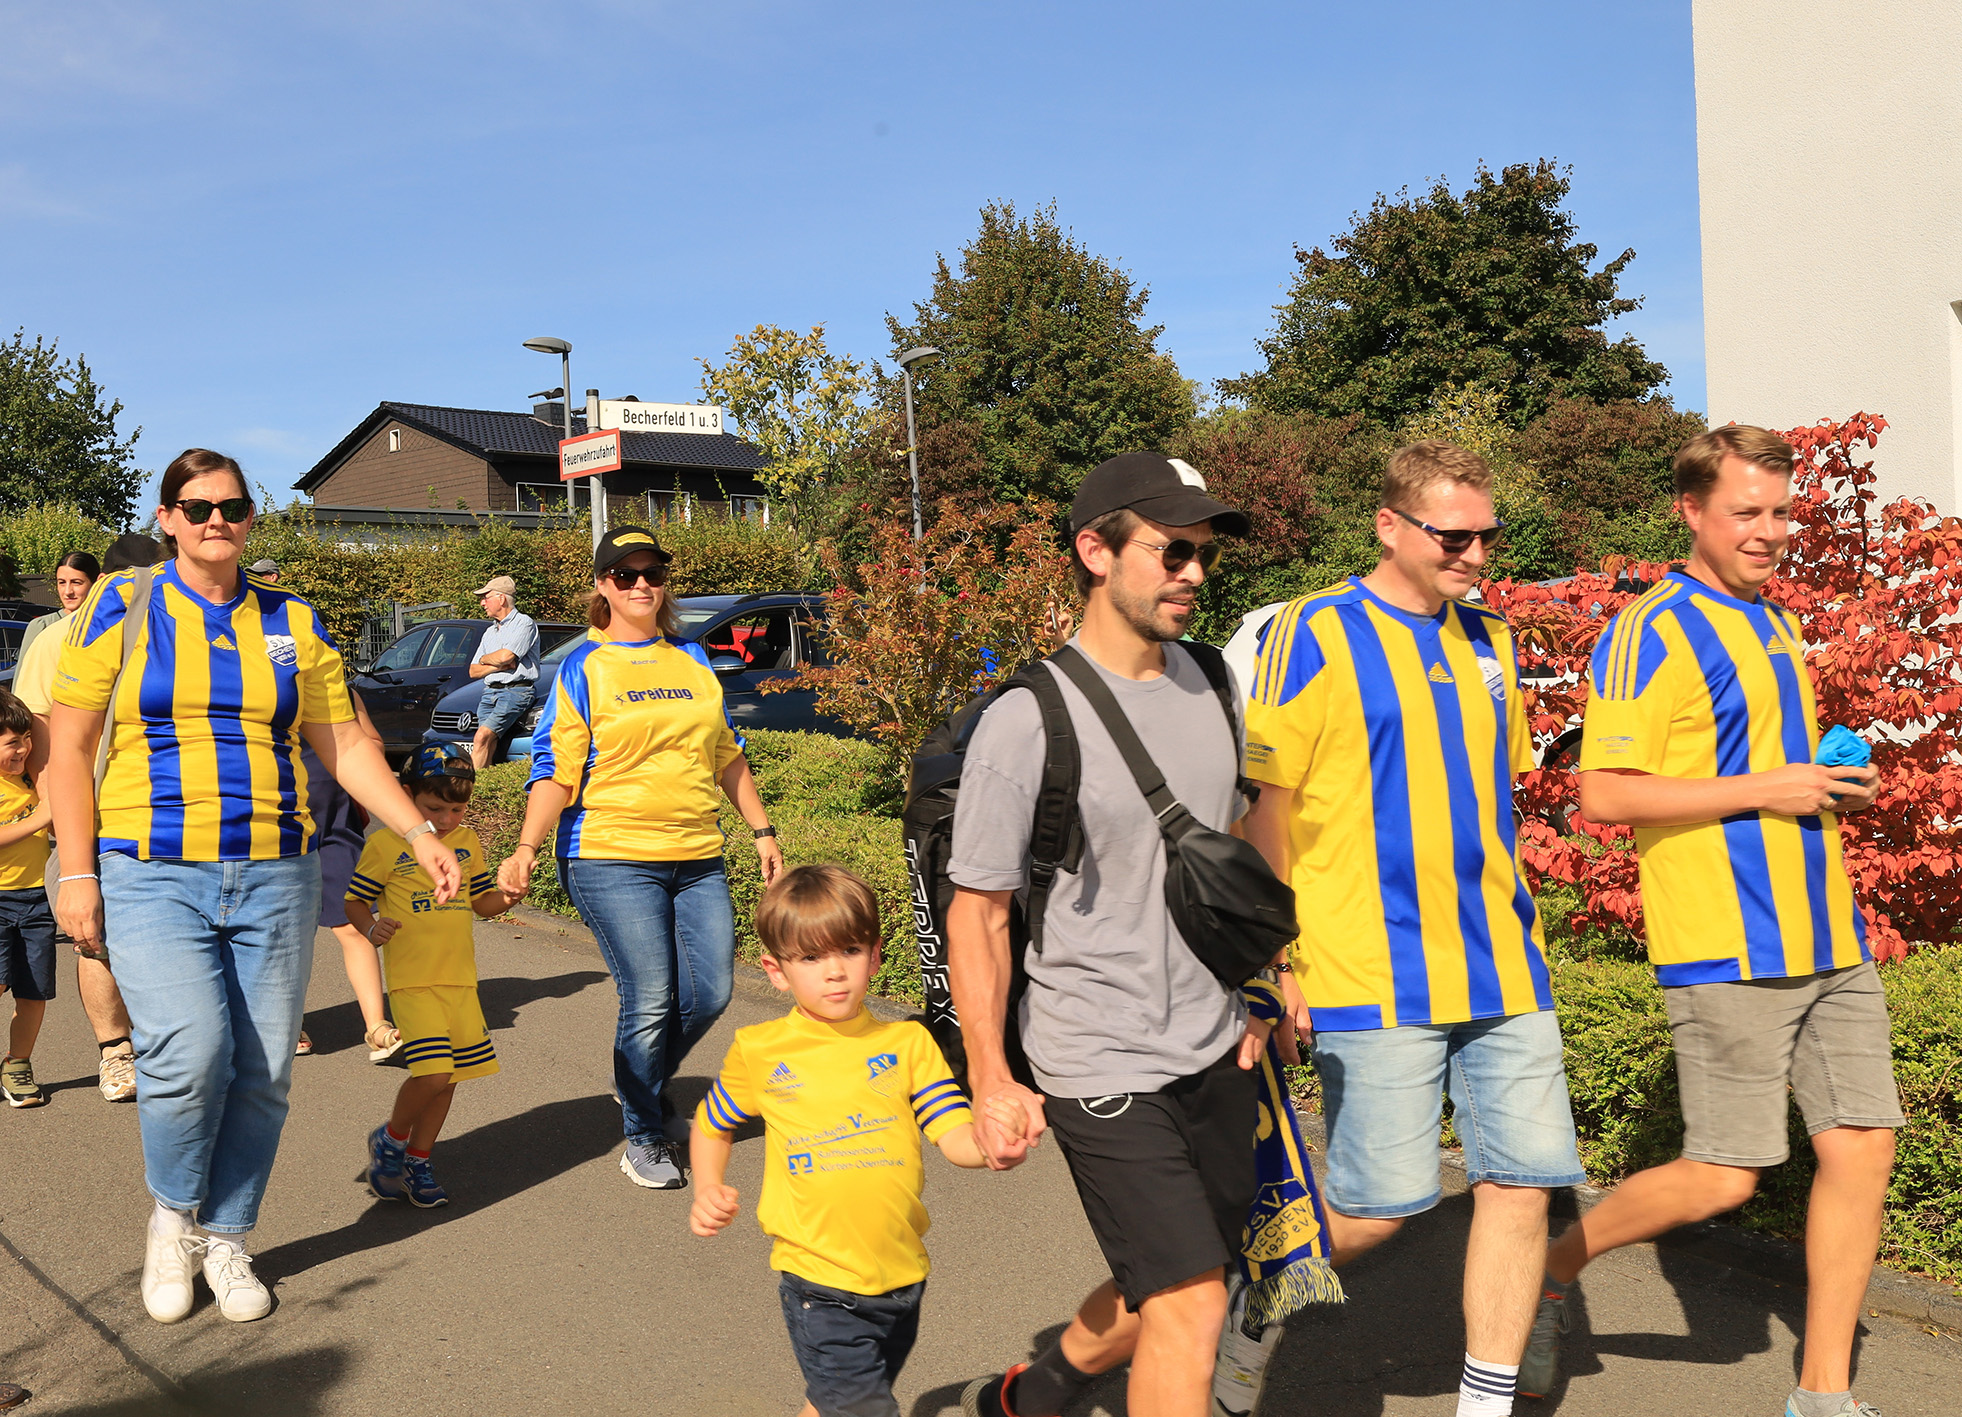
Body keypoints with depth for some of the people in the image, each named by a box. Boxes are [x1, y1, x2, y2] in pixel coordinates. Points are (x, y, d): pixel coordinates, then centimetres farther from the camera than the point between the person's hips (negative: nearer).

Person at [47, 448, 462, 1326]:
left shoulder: (293, 624, 10)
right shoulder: (123, 605, 4)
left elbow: (345, 745, 11)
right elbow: (69, 747, 2)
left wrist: (418, 833, 0)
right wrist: (77, 873, -5)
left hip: (274, 880, 3)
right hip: (151, 876, -3)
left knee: (262, 1073, 1)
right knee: (189, 1051, -19)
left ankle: (226, 1240, 22)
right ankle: (172, 1217, 9)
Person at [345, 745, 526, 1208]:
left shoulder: (468, 843, 11)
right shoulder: (386, 845, -4)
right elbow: (354, 902, 1)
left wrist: (506, 898, -2)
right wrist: (371, 928, -19)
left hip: (460, 978, 6)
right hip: (412, 979, -5)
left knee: (449, 1076, 9)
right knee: (432, 1072, -16)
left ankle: (416, 1162, 27)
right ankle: (390, 1139, 11)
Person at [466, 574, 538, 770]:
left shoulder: (523, 623, 1)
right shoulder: (490, 632, 26)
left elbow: (505, 656, -14)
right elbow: (473, 671, 19)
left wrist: (485, 659, 8)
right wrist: (498, 665, -1)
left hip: (515, 690, -7)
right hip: (490, 691, 7)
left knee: (483, 737, -22)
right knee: (489, 742, -14)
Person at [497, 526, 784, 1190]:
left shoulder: (692, 660, 14)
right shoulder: (582, 669, -1)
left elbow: (727, 756, 21)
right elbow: (556, 769, -6)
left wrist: (762, 830, 19)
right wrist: (527, 847, -19)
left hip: (697, 856, 5)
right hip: (612, 859, -5)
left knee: (711, 993, 2)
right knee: (650, 1000, -8)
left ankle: (642, 1081, 31)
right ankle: (644, 1140, 12)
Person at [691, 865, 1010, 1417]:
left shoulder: (908, 1043, 0)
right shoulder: (759, 1053, -2)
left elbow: (955, 1138, -9)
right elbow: (712, 1124, 16)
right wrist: (708, 1191, 0)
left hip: (901, 1275, 3)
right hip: (818, 1281, -2)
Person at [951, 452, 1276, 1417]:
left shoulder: (1207, 683, 5)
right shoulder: (1028, 722, -16)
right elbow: (977, 911, -12)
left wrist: (1258, 989, 13)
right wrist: (990, 1083, -17)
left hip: (1218, 1053, 7)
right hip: (1101, 1066, -7)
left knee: (1167, 1291, 19)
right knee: (1191, 1305, -9)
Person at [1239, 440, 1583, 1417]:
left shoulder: (1487, 641, 14)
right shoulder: (1315, 636, -7)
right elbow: (1266, 807, -6)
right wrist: (1276, 961, -7)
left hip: (1500, 970, 7)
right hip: (1373, 974, -6)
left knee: (1523, 1180, 4)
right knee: (1379, 1207, -3)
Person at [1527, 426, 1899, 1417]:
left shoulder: (1776, 628, 18)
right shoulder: (1654, 633, -10)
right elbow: (1605, 794, -16)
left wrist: (1837, 784, 9)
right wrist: (1764, 790, -18)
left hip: (1827, 938, 8)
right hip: (1725, 946, -8)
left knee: (1861, 1148, 6)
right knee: (1723, 1177, -5)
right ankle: (1548, 1270, 18)